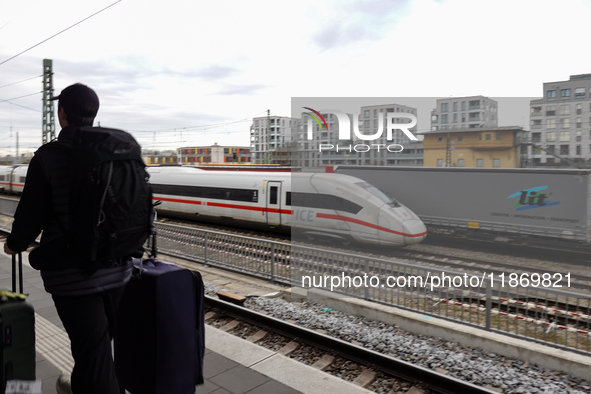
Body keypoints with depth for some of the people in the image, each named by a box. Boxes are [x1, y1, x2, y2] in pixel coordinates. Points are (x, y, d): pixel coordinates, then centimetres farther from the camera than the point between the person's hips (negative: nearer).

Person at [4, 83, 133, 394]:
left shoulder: (48, 156, -12)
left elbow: (31, 213, -9)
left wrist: (14, 244, 13)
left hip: (72, 272, -5)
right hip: (116, 268, 5)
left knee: (93, 348, 4)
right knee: (100, 341, 24)